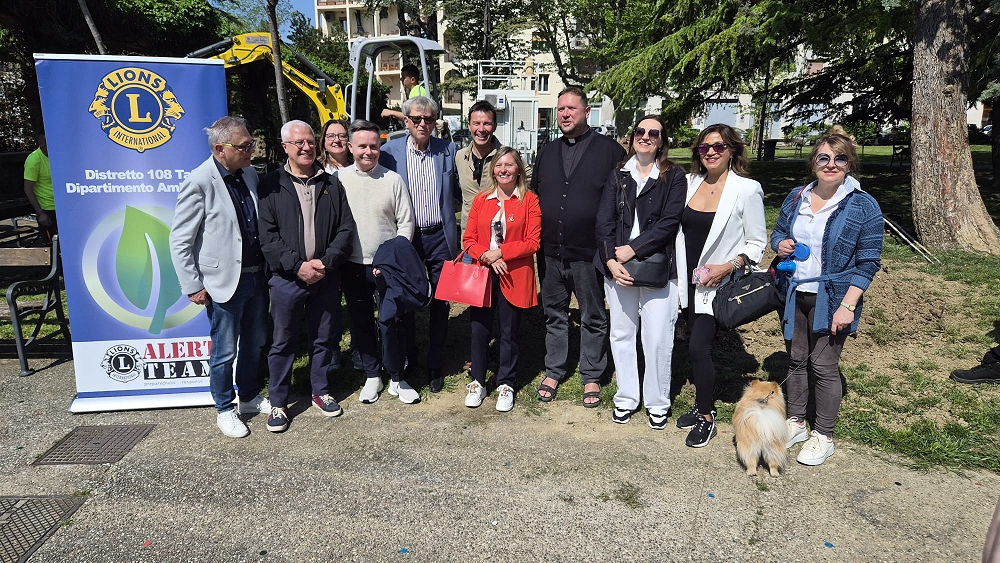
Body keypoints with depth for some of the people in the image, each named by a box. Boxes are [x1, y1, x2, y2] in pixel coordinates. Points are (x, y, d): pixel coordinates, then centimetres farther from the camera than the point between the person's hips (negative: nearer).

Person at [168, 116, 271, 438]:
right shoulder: (200, 182, -15)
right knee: (224, 351, 8)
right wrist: (193, 286, -11)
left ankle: (249, 398, 38)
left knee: (255, 344, 19)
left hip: (256, 276, 6)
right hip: (224, 282, -6)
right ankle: (224, 410, 26)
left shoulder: (249, 175, 5)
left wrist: (266, 266, 11)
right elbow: (180, 240, -11)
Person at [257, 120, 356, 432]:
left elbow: (346, 228, 2)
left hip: (327, 277, 2)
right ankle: (278, 403, 22)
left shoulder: (332, 184, 7)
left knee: (324, 338, 14)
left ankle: (320, 391, 32)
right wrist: (297, 265, -16)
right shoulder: (271, 185, -1)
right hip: (287, 278, -2)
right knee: (283, 342, 8)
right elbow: (267, 236, -6)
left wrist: (327, 262, -11)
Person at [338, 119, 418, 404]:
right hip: (353, 266, 2)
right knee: (361, 323, 13)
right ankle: (372, 376, 30)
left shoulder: (393, 180, -4)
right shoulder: (339, 179, 0)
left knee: (391, 324, 4)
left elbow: (406, 223, -2)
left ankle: (396, 378, 22)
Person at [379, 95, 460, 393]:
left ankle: (435, 366, 22)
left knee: (441, 304, 7)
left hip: (440, 237, 1)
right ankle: (407, 360, 30)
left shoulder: (448, 149, 2)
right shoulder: (390, 150, -2)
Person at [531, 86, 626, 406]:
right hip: (550, 253, 4)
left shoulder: (610, 150, -3)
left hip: (589, 253, -4)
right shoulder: (547, 153, 12)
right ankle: (554, 372, 30)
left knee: (593, 318, 9)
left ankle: (592, 376, 24)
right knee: (554, 315, 15)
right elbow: (533, 196, 18)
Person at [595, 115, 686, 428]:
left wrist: (632, 249, -15)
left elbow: (669, 223, -9)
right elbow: (604, 222, 1)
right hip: (617, 269, 3)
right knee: (621, 335, 10)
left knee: (658, 340, -2)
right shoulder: (617, 176, 10)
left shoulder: (674, 176, 1)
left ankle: (657, 403, 17)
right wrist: (611, 260, -12)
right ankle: (626, 397, 25)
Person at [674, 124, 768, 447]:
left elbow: (757, 243, -5)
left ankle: (706, 418, 11)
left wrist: (728, 266, -19)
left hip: (717, 284, -5)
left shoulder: (747, 190, -10)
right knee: (695, 345, 14)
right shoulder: (690, 183, 4)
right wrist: (680, 272, 5)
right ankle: (702, 404, 32)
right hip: (688, 280, 5)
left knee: (698, 348, -8)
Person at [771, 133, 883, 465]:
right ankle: (795, 423, 29)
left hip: (831, 299, -4)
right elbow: (778, 233, 17)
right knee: (796, 359, 13)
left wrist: (848, 305, -16)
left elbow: (868, 262, -9)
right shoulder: (796, 198, 4)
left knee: (823, 366, 0)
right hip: (794, 295, 5)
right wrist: (780, 244, -8)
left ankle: (823, 437, 18)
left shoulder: (863, 206, -9)